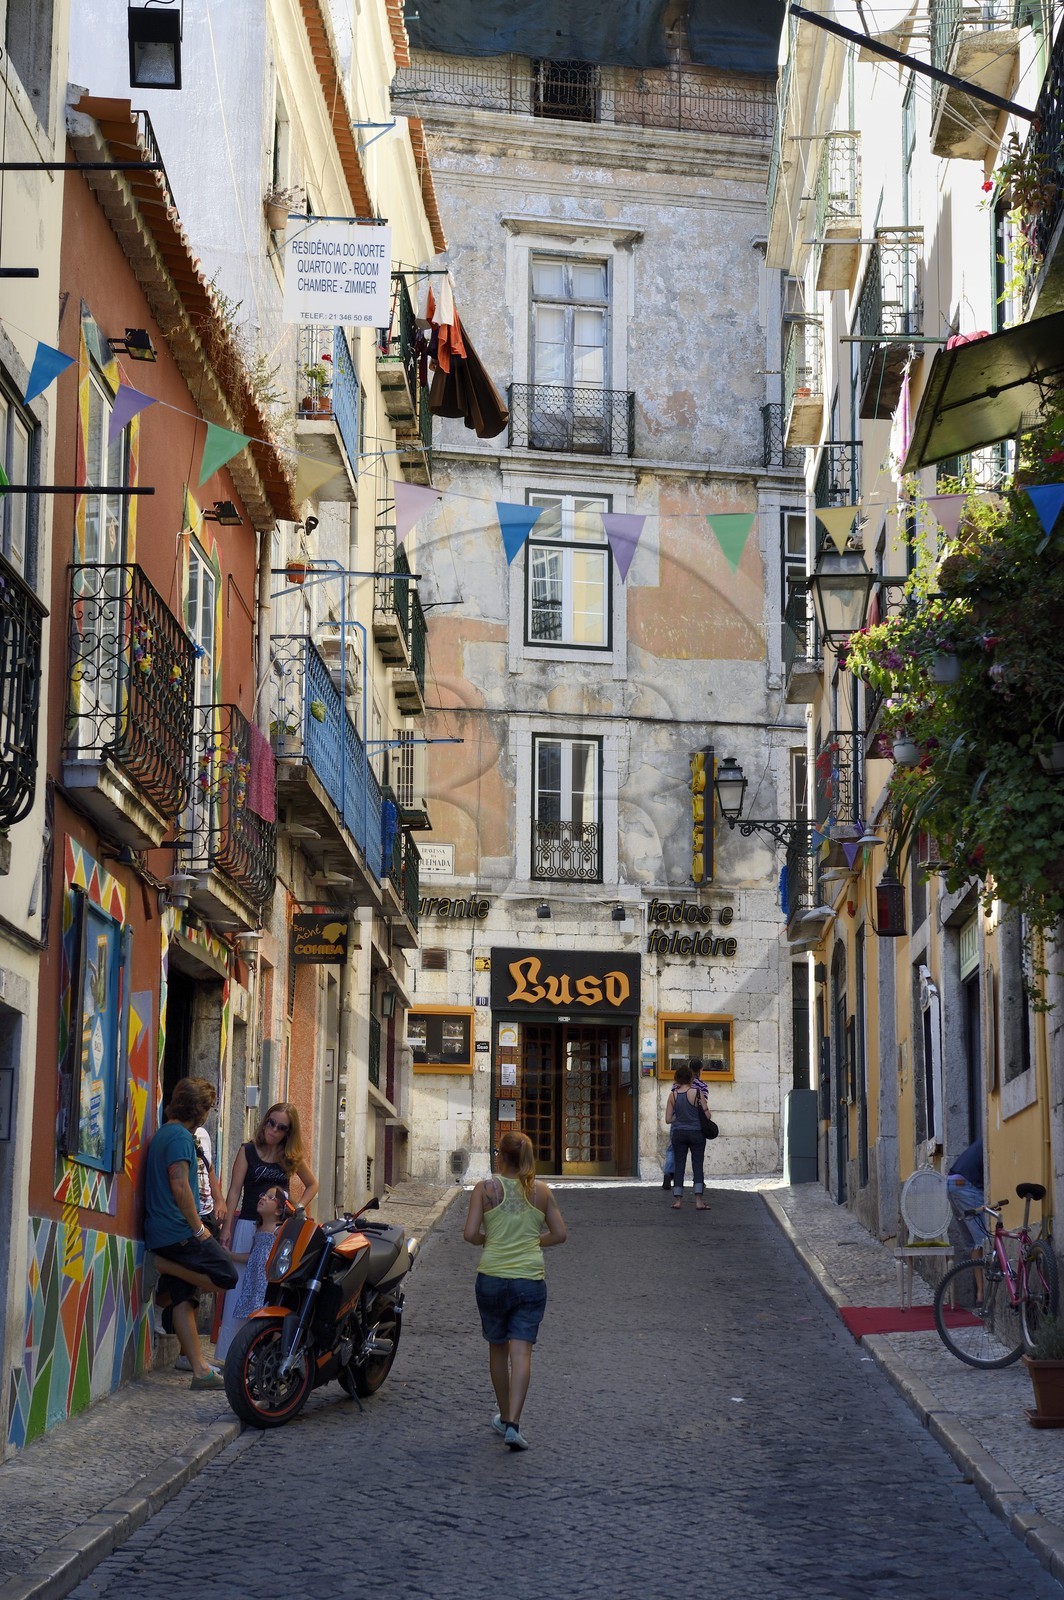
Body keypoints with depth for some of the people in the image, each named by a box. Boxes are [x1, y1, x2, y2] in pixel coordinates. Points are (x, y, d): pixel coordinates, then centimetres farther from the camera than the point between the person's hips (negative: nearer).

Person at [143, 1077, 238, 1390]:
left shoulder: (162, 1134, 19)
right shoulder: (180, 1136, -10)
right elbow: (180, 1185, -19)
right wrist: (199, 1228, -14)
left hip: (161, 1233, 10)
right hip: (179, 1230, -10)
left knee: (183, 1299, 5)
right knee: (226, 1276, -6)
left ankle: (199, 1369, 2)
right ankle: (167, 1267, -6)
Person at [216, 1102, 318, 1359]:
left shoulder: (292, 1157, 10)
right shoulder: (248, 1151, 3)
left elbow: (312, 1185, 24)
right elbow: (235, 1190, 0)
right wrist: (227, 1227, -7)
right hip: (248, 1225, -2)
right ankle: (228, 1353, 1)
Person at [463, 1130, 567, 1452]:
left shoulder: (485, 1188, -3)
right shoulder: (541, 1191, 3)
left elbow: (470, 1234, -9)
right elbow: (559, 1234, 8)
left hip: (492, 1278, 0)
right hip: (531, 1280, 0)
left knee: (497, 1349, 17)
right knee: (521, 1351, -3)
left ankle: (505, 1416, 30)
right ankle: (513, 1423, -16)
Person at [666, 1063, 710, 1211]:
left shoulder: (673, 1095, -2)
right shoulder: (697, 1093, -11)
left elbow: (668, 1119, 0)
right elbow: (707, 1115, -9)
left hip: (679, 1133, 2)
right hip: (696, 1132, -2)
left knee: (679, 1165, 8)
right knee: (698, 1164, 1)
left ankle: (678, 1199, 7)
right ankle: (699, 1200, -5)